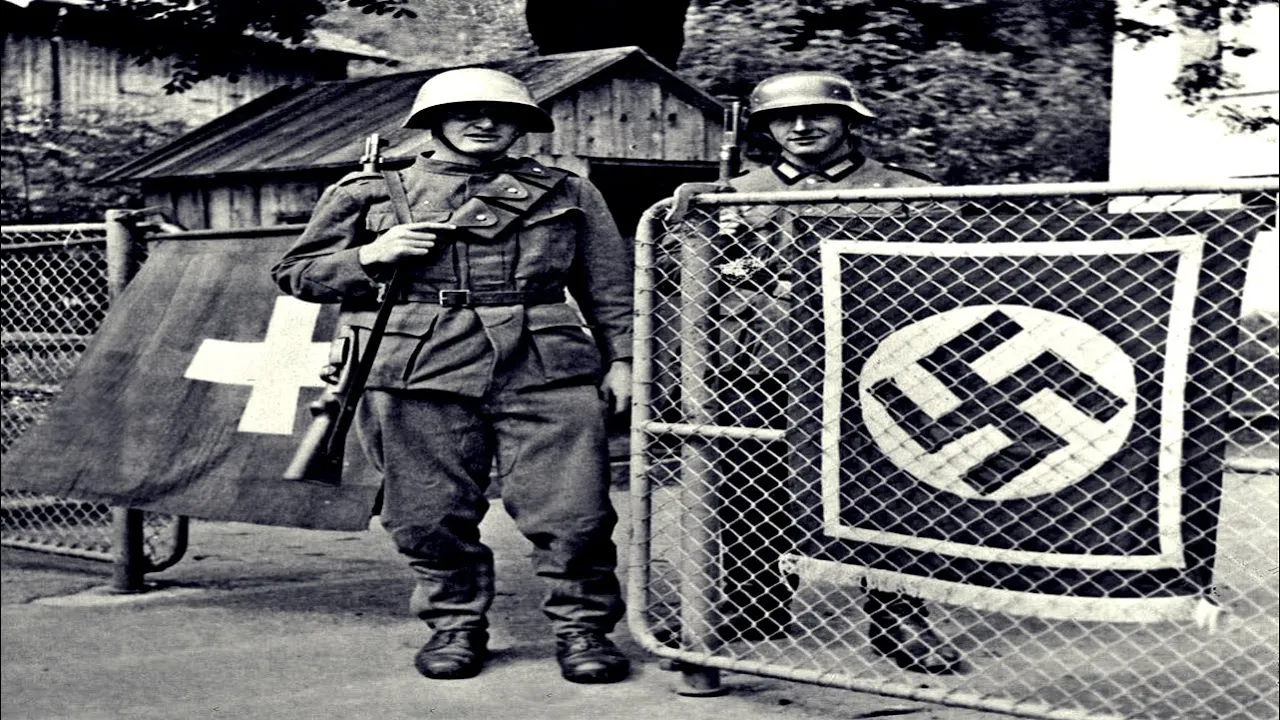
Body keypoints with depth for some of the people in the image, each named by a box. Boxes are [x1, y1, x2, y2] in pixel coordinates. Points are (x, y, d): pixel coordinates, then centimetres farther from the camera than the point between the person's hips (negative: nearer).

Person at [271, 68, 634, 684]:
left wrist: (621, 359, 8)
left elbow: (610, 286, 19)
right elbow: (296, 273, 14)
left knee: (573, 512, -5)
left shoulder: (567, 193, 18)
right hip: (422, 375, 0)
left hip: (547, 370, 0)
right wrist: (372, 257, -2)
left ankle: (583, 627, 11)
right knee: (434, 516, 2)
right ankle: (454, 625, 21)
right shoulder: (370, 194, 14)